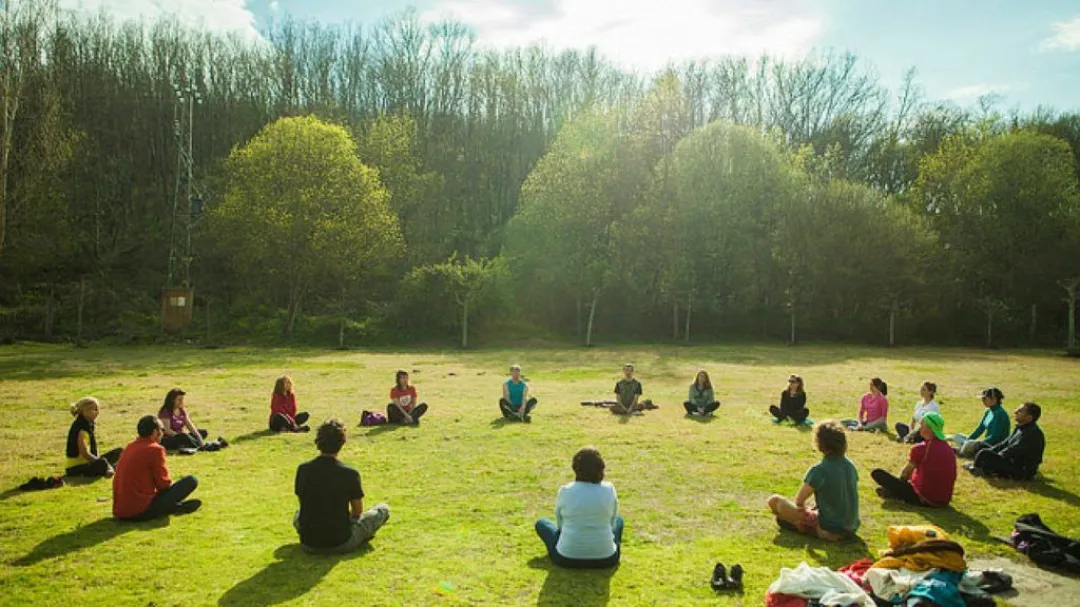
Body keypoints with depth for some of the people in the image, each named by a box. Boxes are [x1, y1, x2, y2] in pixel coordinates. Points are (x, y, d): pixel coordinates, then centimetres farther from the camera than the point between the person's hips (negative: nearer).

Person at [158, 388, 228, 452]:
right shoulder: (165, 412, -11)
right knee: (183, 436, -38)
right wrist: (182, 437, -28)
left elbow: (190, 426, 1)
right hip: (168, 440, -8)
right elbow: (167, 430, -20)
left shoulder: (182, 411, 10)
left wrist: (199, 437, -14)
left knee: (203, 432, -6)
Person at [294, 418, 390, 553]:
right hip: (341, 544, -4)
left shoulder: (303, 469, -7)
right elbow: (358, 512, -1)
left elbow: (303, 504, 9)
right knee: (383, 509, 13)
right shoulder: (350, 473, -16)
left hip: (308, 544, 4)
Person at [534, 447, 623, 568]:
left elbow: (560, 523, 7)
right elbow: (612, 522, 8)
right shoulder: (609, 489, -7)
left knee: (541, 523, 24)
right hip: (605, 559, 2)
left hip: (567, 558, -2)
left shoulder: (565, 491, -10)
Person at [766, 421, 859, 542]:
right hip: (851, 529, 7)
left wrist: (805, 509, 11)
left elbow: (799, 501, -11)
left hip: (829, 531, -7)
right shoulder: (850, 466, 1)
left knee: (775, 500, -2)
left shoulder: (819, 470, -20)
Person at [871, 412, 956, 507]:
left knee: (877, 473, -9)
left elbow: (905, 473, 0)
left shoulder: (920, 449, -14)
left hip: (923, 500, -7)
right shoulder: (950, 450, 4)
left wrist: (902, 482, 23)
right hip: (944, 502, 7)